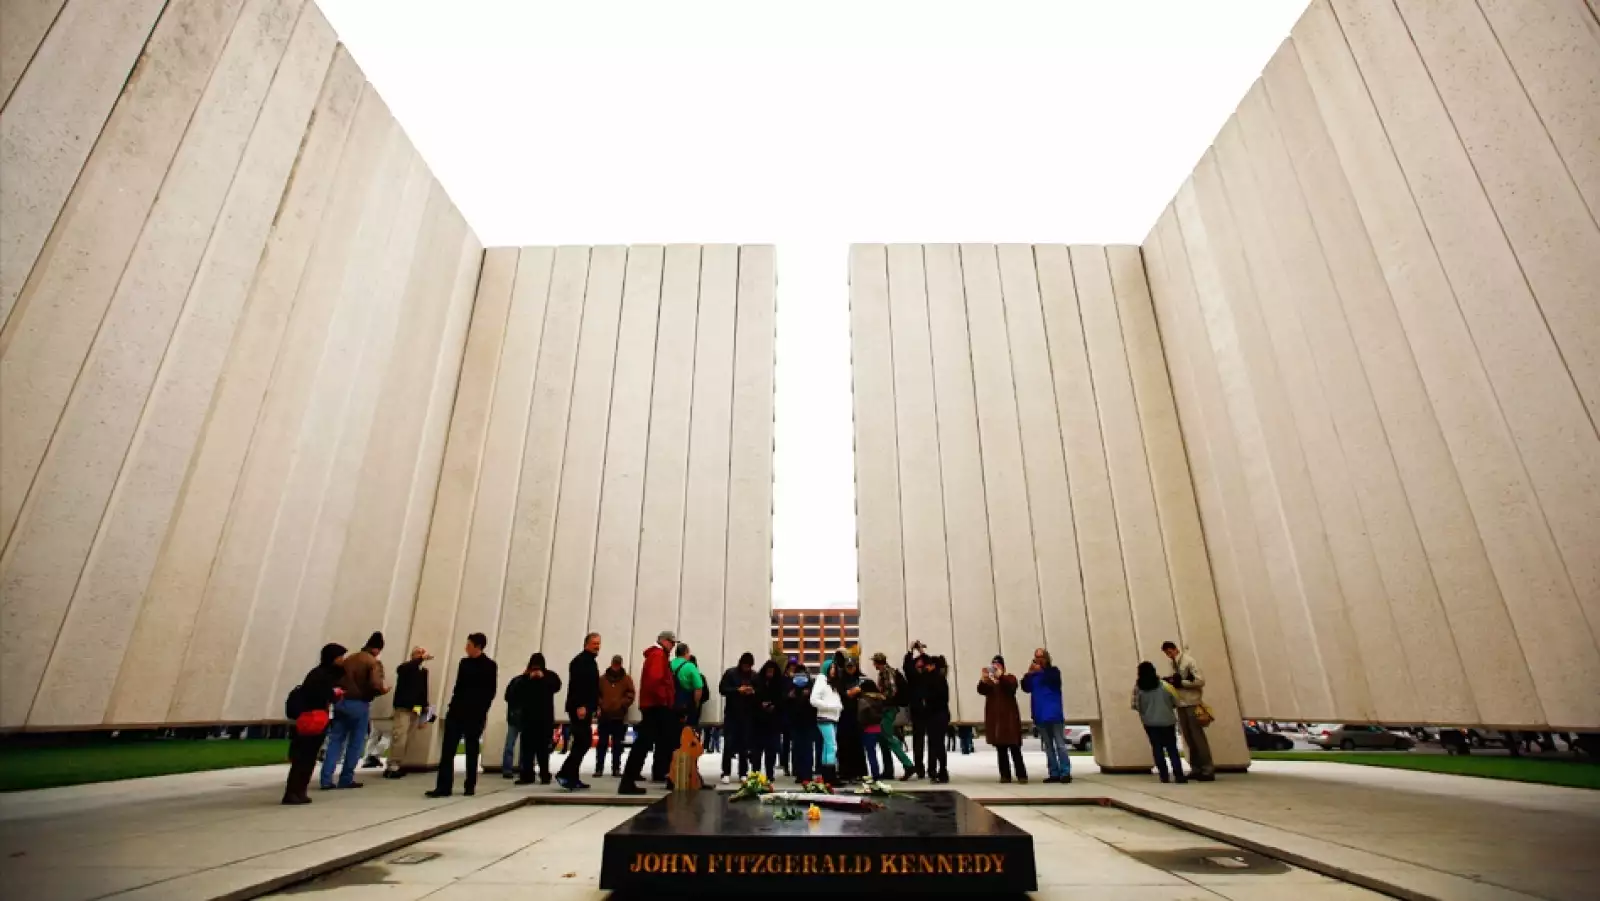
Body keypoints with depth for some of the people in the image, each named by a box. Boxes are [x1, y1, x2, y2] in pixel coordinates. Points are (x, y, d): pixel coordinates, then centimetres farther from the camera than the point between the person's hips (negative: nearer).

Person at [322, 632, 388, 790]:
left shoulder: (348, 659, 10)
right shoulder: (374, 663, -11)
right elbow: (375, 685, -21)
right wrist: (384, 690, -2)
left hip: (341, 702, 6)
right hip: (359, 705, -6)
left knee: (335, 741, 9)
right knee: (355, 743, 6)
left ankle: (326, 779, 5)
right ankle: (346, 779, 10)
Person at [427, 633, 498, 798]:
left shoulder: (489, 666, -5)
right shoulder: (464, 662, 11)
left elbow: (490, 692, -6)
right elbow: (458, 687, 16)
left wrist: (482, 711, -13)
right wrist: (452, 706, 8)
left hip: (475, 714, -5)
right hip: (456, 711, 5)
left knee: (472, 750, 4)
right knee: (448, 749, -2)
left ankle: (470, 786, 14)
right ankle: (443, 787, 0)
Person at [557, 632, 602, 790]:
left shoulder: (592, 661, 20)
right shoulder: (580, 660, -10)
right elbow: (576, 684, -21)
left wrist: (596, 705, 19)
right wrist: (580, 706, -27)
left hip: (585, 708, 10)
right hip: (579, 708, -10)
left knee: (582, 742, 10)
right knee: (584, 741, -13)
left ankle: (572, 778, 14)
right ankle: (565, 774, -10)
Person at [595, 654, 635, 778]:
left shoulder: (627, 678, 3)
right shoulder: (603, 678, 8)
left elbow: (630, 695, -1)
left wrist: (622, 704, -13)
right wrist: (600, 704, -6)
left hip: (619, 717, -1)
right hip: (604, 716, 1)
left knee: (617, 744, 6)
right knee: (602, 743, 3)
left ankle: (616, 768, 13)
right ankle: (599, 768, 9)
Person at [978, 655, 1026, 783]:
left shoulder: (1010, 678, 4)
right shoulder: (988, 681, 10)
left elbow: (1011, 688, -20)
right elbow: (981, 690, -10)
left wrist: (1000, 677, -35)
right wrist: (984, 679, -30)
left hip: (1009, 717, -3)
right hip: (994, 717, 3)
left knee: (1014, 748, -5)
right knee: (1000, 748, 5)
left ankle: (1022, 775, -1)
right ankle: (1005, 775, 10)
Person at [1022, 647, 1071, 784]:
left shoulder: (1053, 671, 2)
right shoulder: (1032, 674, 10)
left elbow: (1055, 682, -17)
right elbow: (1026, 688, 0)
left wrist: (1042, 671, -18)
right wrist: (1028, 674, -11)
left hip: (1054, 714, -4)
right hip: (1040, 715, 4)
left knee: (1060, 744, -4)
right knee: (1048, 746, 8)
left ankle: (1065, 773, -3)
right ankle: (1054, 773, 12)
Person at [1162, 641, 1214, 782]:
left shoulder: (1189, 661, -11)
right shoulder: (1173, 663, 11)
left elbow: (1200, 681, -16)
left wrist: (1181, 682, -17)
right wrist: (1171, 680, -4)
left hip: (1192, 704, -7)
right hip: (1181, 704, 7)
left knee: (1198, 736, -3)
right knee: (1188, 738, 10)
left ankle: (1208, 770, 3)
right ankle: (1195, 769, 17)